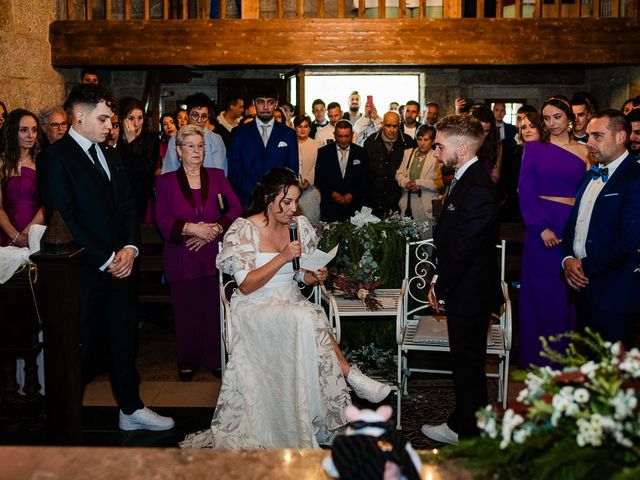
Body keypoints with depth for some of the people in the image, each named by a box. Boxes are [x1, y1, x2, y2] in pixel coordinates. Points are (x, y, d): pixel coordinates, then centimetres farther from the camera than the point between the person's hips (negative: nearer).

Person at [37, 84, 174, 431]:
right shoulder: (55, 157, -8)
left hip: (119, 265, 7)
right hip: (84, 270, -6)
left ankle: (131, 409, 26)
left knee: (124, 340, 13)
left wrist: (130, 248, -3)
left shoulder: (110, 156, 16)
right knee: (80, 348, 5)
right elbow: (64, 217, -15)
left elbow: (128, 206, 15)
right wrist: (106, 259, -15)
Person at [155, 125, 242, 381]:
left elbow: (235, 208, 2)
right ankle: (187, 362, 18)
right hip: (181, 257, -1)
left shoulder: (216, 176, 11)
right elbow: (162, 219, -4)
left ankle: (216, 359, 17)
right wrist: (192, 228, -18)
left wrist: (215, 229, -14)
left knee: (215, 309, 1)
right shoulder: (166, 181, 7)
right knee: (185, 310, 2)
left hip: (214, 254, 1)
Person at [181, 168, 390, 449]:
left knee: (308, 319, -31)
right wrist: (282, 258, -23)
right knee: (305, 319, -34)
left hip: (292, 302, 5)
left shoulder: (300, 226, 7)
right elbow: (246, 286, -14)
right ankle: (349, 374, -21)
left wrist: (315, 276, -9)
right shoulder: (244, 230, -8)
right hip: (255, 308, -4)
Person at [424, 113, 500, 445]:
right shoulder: (465, 178, 8)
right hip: (462, 290, 10)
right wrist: (440, 281, 8)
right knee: (464, 362, 20)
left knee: (468, 364, 6)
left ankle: (469, 433, 23)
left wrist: (441, 288, -12)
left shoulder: (477, 189, -24)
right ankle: (462, 424, 36)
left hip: (470, 293, -10)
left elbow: (464, 248, -23)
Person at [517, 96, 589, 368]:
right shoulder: (534, 147, 3)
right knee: (541, 291, 6)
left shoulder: (584, 152, 6)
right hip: (542, 225, -1)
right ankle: (537, 358, 19)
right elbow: (526, 190, -3)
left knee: (570, 294, 7)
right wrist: (542, 227, -12)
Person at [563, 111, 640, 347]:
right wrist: (568, 259, -2)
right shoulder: (591, 175, 13)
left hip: (613, 291, -7)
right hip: (582, 283, 7)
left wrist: (586, 267, -14)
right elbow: (573, 220, 15)